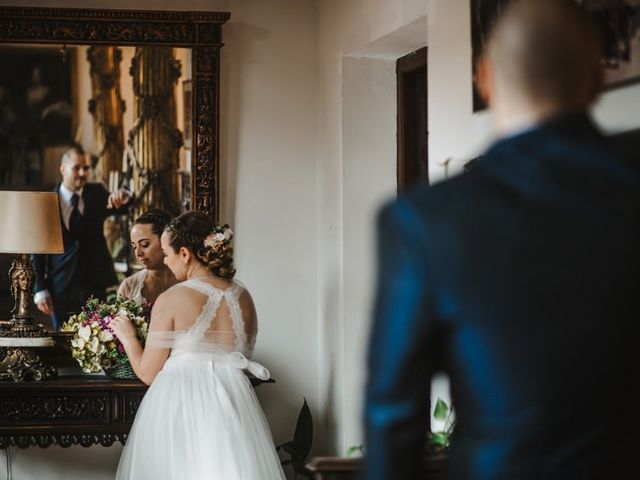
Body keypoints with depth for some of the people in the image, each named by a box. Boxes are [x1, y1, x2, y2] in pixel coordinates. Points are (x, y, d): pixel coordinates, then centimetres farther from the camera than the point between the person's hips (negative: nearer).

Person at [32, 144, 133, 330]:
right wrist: (40, 290, -7)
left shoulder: (96, 194, 6)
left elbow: (119, 207, -11)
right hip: (61, 288, -1)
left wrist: (122, 197, -36)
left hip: (94, 286, 1)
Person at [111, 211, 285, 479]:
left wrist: (128, 339, 15)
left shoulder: (170, 301, -7)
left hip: (180, 406, -4)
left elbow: (148, 373, -3)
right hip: (235, 404, 4)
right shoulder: (243, 297, 6)